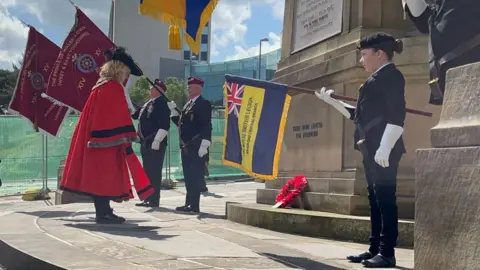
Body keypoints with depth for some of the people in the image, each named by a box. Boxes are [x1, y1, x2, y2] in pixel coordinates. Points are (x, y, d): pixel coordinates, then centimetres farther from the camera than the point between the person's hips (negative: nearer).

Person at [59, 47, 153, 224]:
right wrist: (128, 137, -16)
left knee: (100, 175, 11)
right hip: (108, 140, -10)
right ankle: (103, 213, -4)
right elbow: (120, 116, -18)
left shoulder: (102, 86, 16)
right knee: (106, 174, -7)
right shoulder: (114, 88, -13)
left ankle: (103, 211, 16)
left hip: (97, 139, 10)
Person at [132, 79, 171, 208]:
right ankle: (148, 198, 20)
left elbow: (164, 125, -20)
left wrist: (156, 141, -23)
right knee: (147, 171, 13)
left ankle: (154, 200, 0)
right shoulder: (148, 104, 17)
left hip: (155, 144, -9)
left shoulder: (162, 104, -11)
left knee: (154, 172, -5)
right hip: (146, 143, 9)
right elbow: (135, 114, 28)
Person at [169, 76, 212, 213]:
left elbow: (207, 126, -16)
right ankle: (189, 203, 18)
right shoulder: (188, 104, 20)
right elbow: (181, 123, 21)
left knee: (195, 176, -6)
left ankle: (194, 205, -3)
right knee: (188, 176, 12)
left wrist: (204, 146, -21)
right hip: (186, 147, 9)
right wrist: (173, 110, 11)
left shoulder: (204, 104, -8)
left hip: (196, 148, -9)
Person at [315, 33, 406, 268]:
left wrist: (384, 148, -24)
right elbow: (358, 114, 26)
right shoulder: (377, 79, 23)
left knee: (385, 198, -8)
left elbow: (396, 115, -17)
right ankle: (375, 249, 15)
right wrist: (330, 100, 25)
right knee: (375, 199, 10)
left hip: (383, 149, -10)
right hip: (371, 149, 10)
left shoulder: (391, 75, -6)